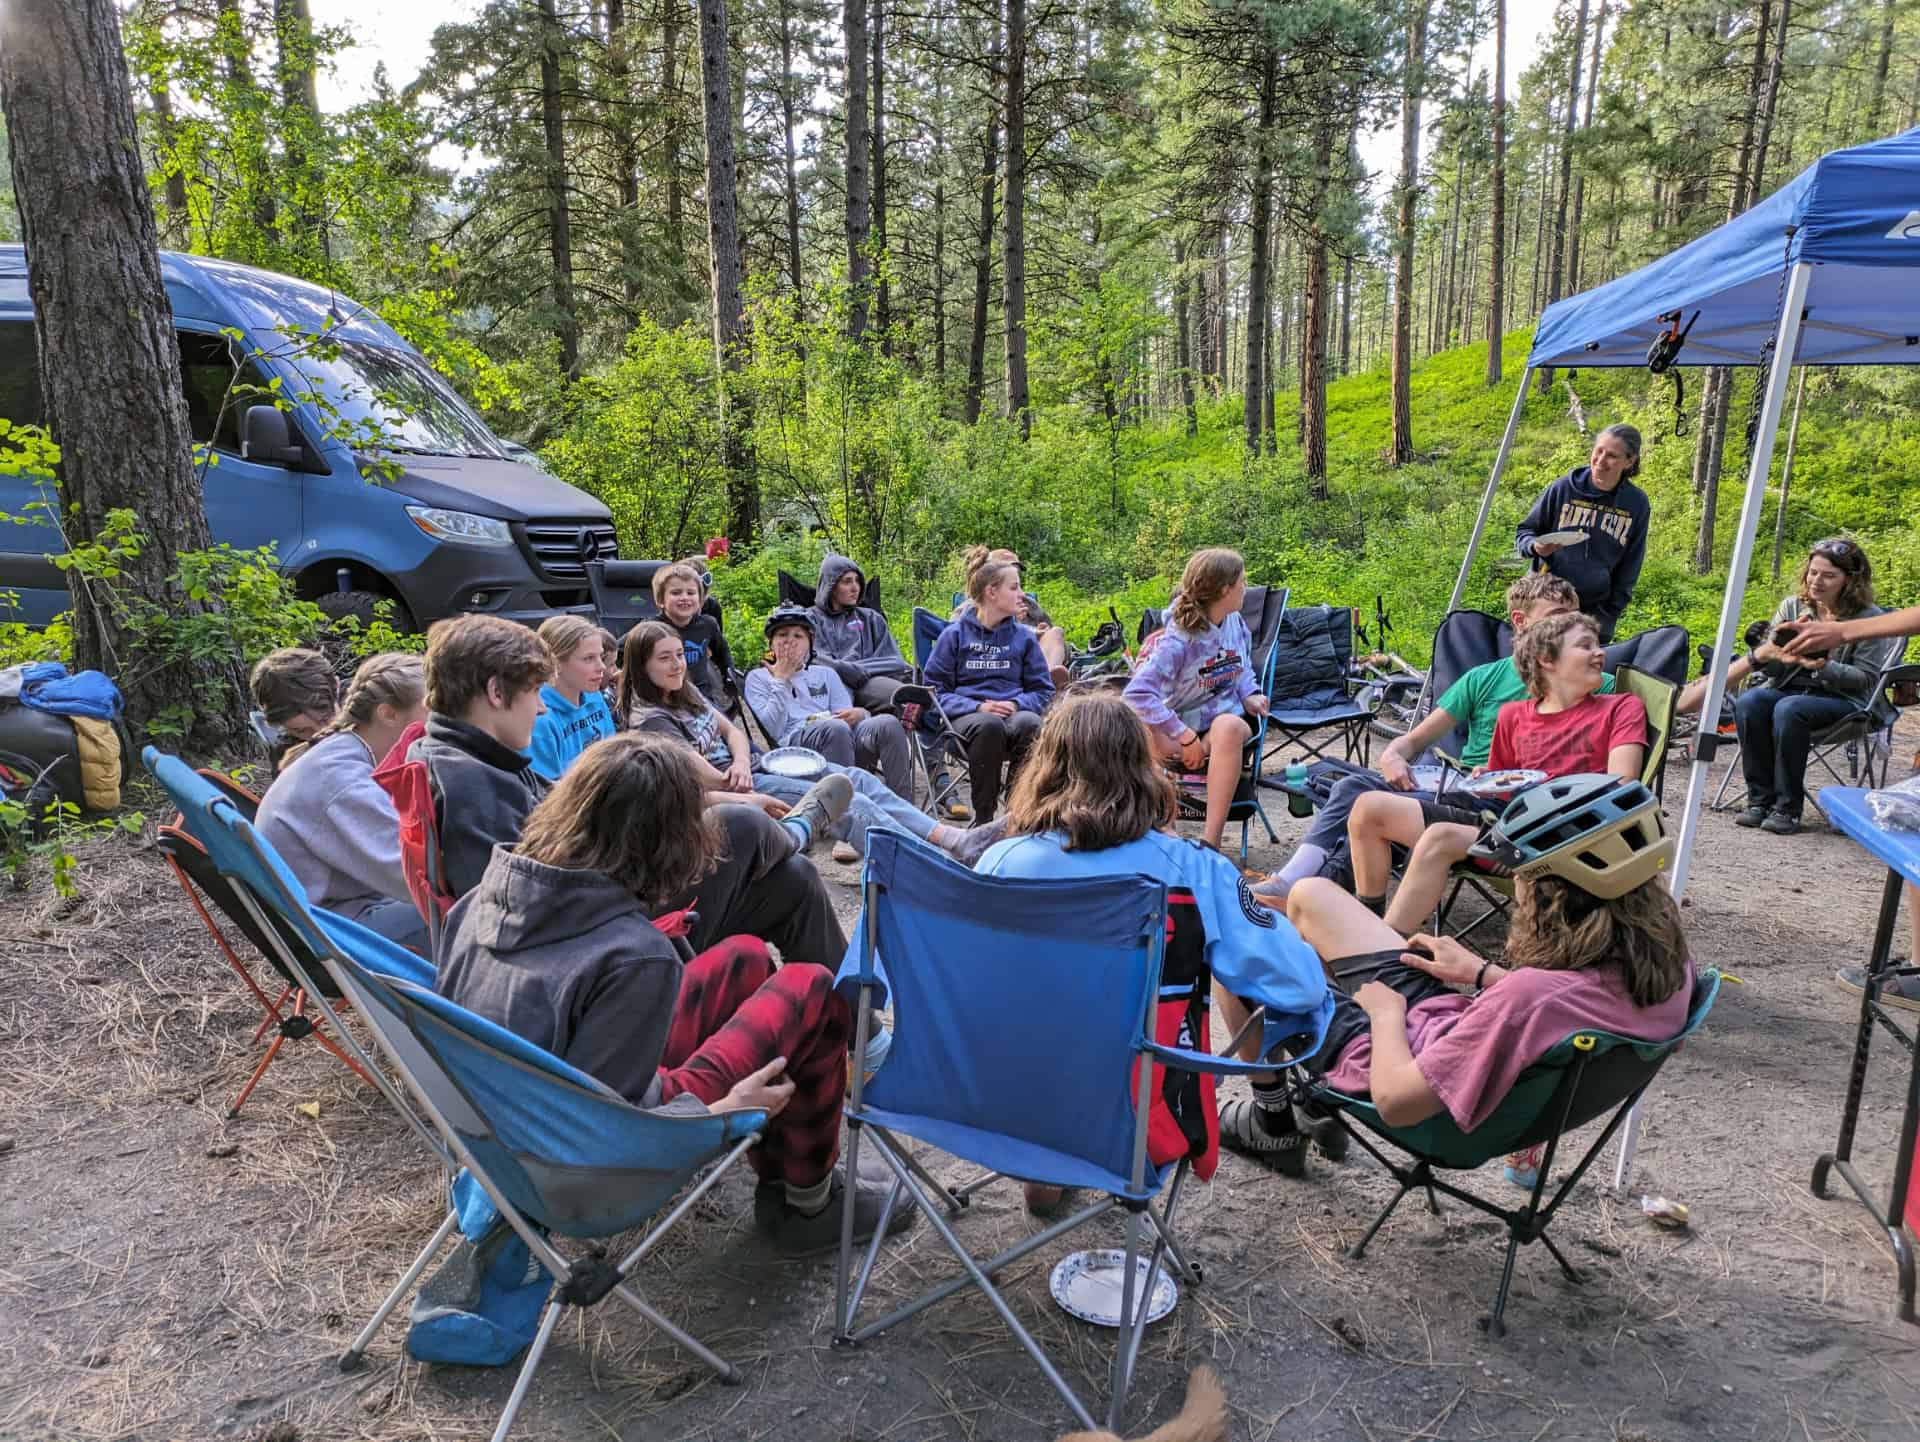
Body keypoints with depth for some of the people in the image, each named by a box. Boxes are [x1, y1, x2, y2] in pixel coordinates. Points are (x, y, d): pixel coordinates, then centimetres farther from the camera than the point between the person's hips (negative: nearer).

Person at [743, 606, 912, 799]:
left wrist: (859, 714, -6)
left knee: (888, 723, -27)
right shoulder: (757, 677, 20)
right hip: (796, 742, -4)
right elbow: (772, 730, 2)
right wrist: (781, 680, 3)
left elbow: (847, 716, 18)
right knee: (836, 728, -38)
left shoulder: (826, 673, 31)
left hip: (848, 739, 4)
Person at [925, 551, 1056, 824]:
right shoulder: (955, 634, 9)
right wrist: (977, 707, -13)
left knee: (1030, 724, -35)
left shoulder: (1023, 637, 16)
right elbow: (935, 690, 4)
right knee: (989, 725, -39)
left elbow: (1043, 690, 14)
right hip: (967, 716, -2)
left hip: (1014, 712, 2)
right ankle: (983, 817, -28)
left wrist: (1017, 704, -8)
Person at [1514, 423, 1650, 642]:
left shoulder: (1637, 504, 0)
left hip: (1597, 611, 1)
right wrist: (1535, 547, -17)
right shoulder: (1563, 488, -5)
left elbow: (1629, 568, 7)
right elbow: (1523, 532, 5)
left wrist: (1608, 614, 2)